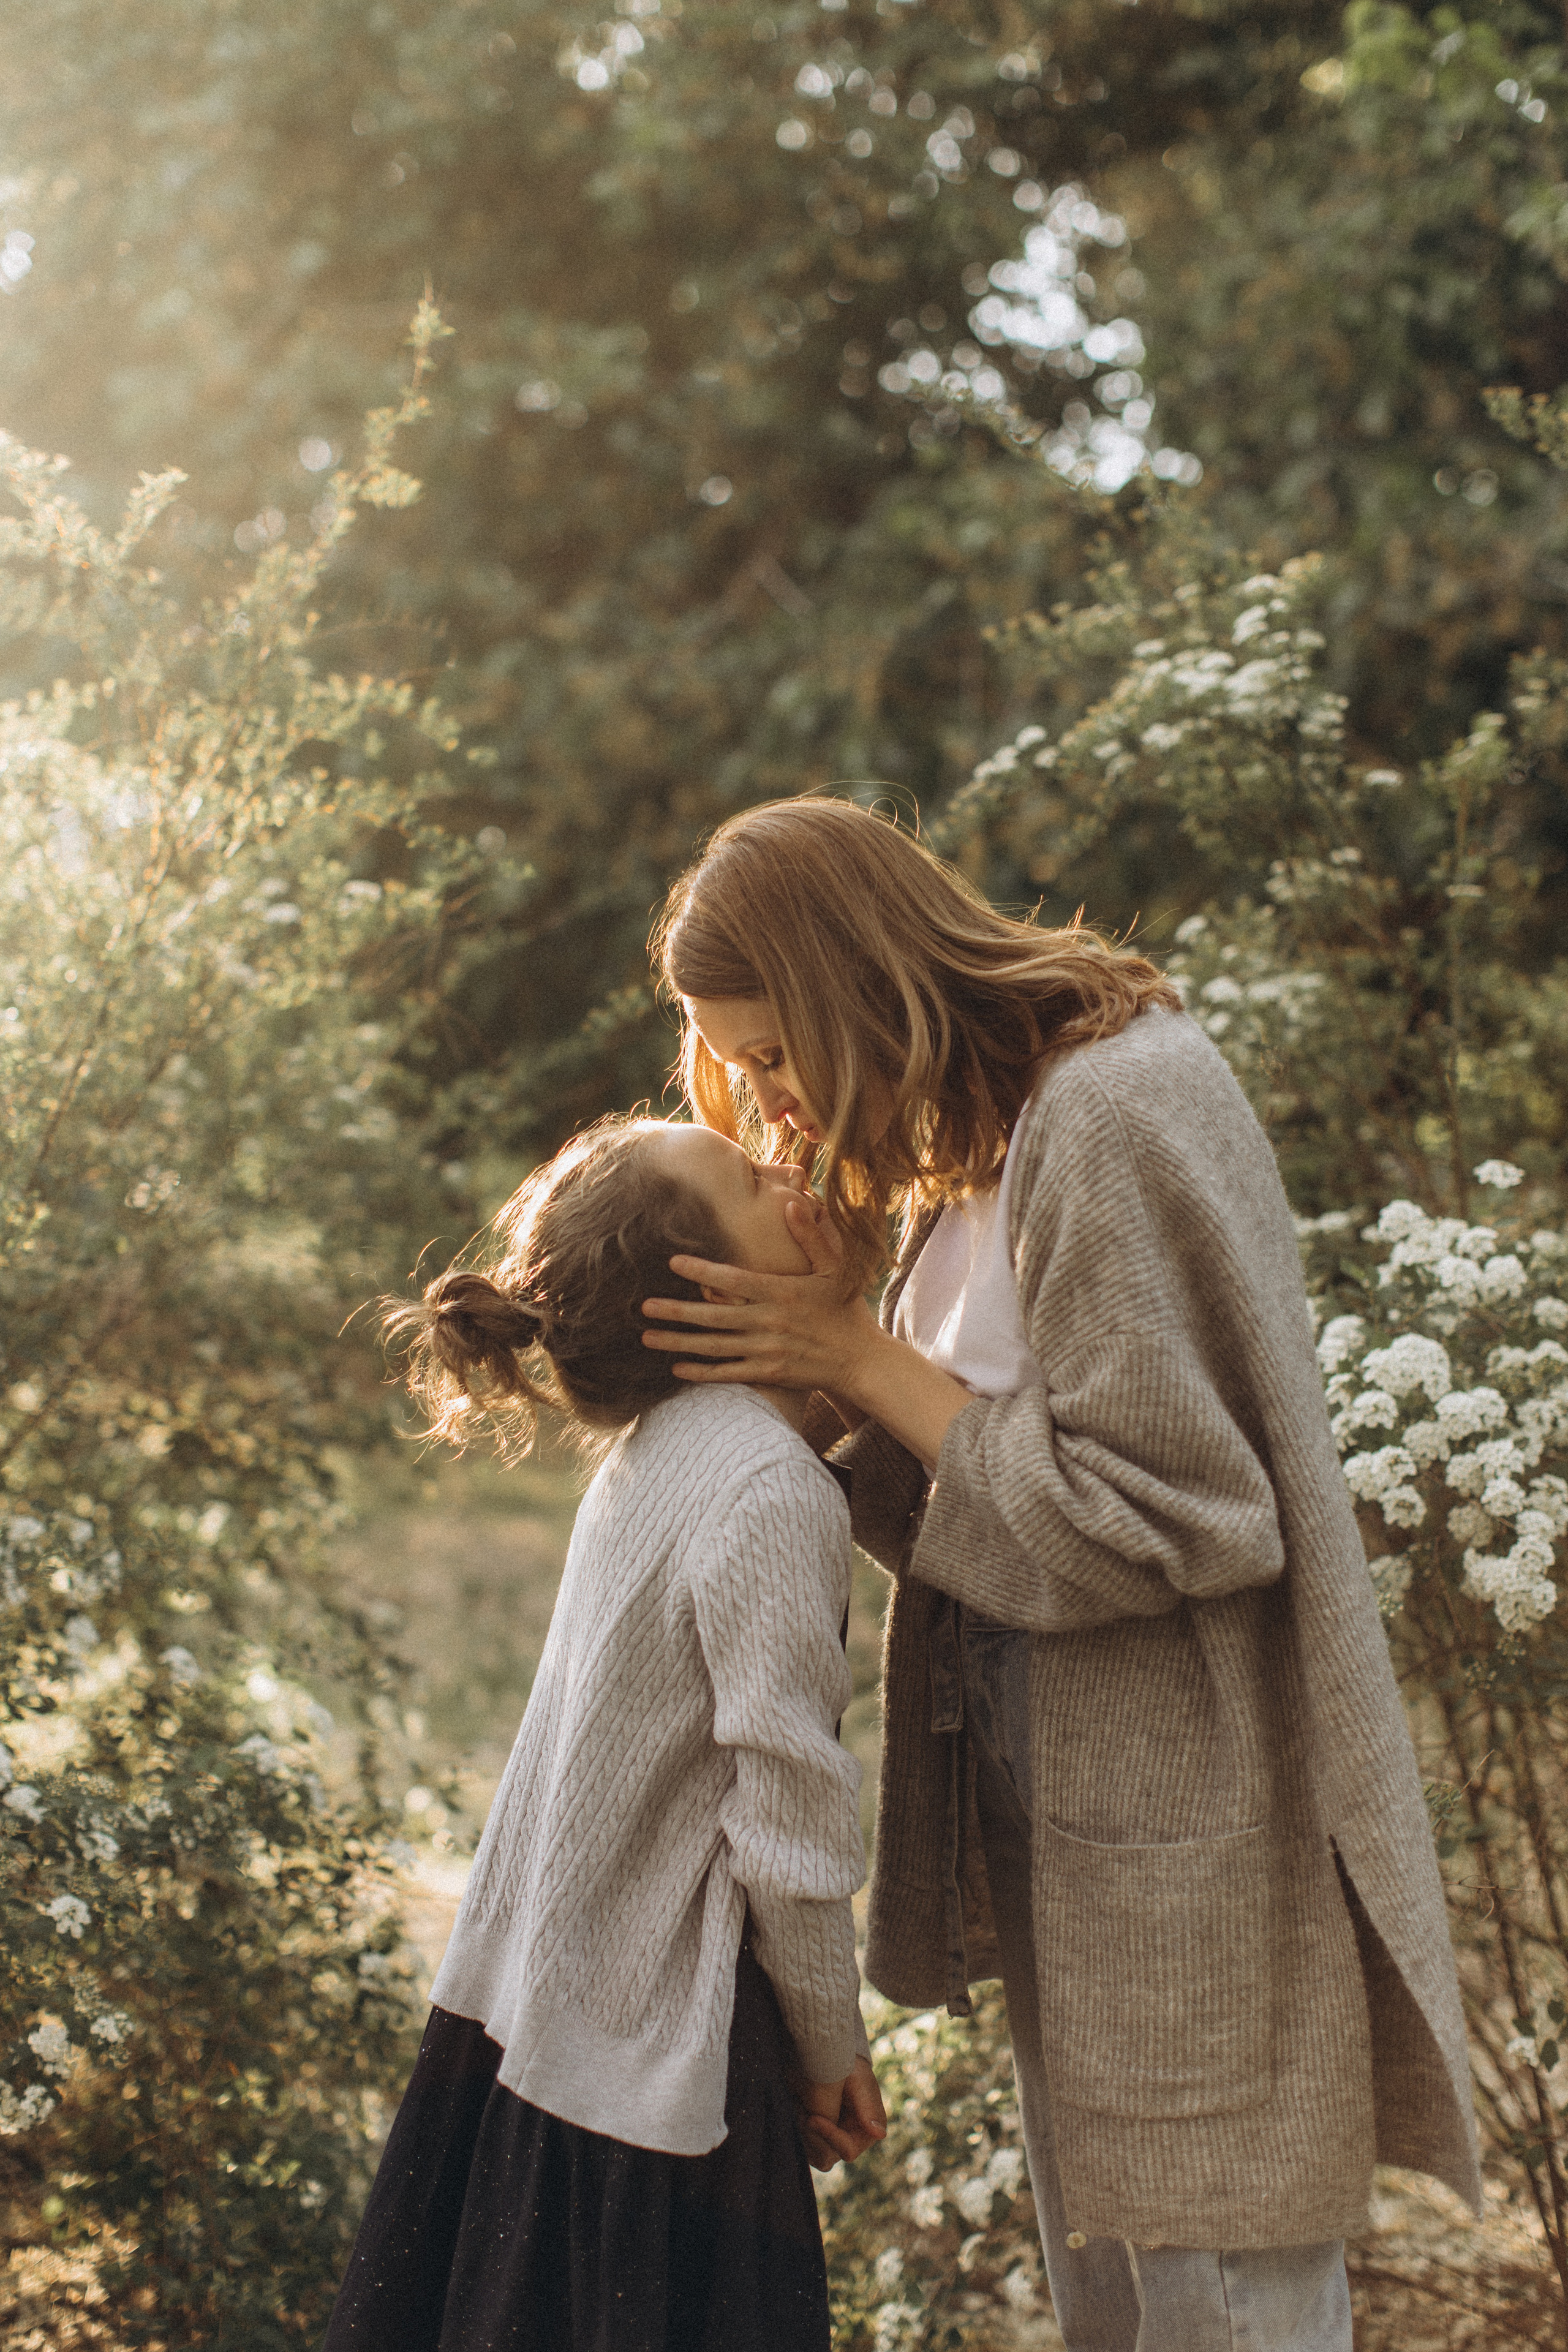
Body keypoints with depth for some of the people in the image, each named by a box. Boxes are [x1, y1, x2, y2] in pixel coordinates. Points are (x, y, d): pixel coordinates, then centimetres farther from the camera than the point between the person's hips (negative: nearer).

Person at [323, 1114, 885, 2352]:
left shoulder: (653, 1449, 6)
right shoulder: (768, 1492, -20)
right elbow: (790, 1821, -19)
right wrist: (832, 2043, -6)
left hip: (531, 2006, 8)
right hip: (656, 2045, -8)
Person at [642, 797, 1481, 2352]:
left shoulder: (1116, 1114, -19)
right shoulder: (979, 1134, 10)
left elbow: (1149, 1511, -22)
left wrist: (863, 1360, -15)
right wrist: (828, 1366, -6)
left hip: (1187, 1845, -9)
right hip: (1055, 1830, 9)